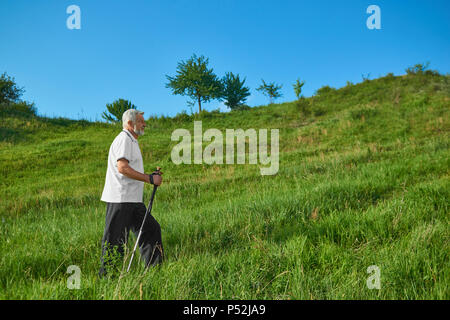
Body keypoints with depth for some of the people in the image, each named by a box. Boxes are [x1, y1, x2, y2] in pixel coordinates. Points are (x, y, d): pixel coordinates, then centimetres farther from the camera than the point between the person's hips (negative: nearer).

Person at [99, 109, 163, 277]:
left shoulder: (132, 141, 23)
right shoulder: (124, 139, -10)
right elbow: (122, 168, -22)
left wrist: (151, 176, 12)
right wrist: (150, 179, -18)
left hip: (133, 200, 10)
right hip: (120, 200, -10)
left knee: (151, 228, 10)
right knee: (115, 239, -5)